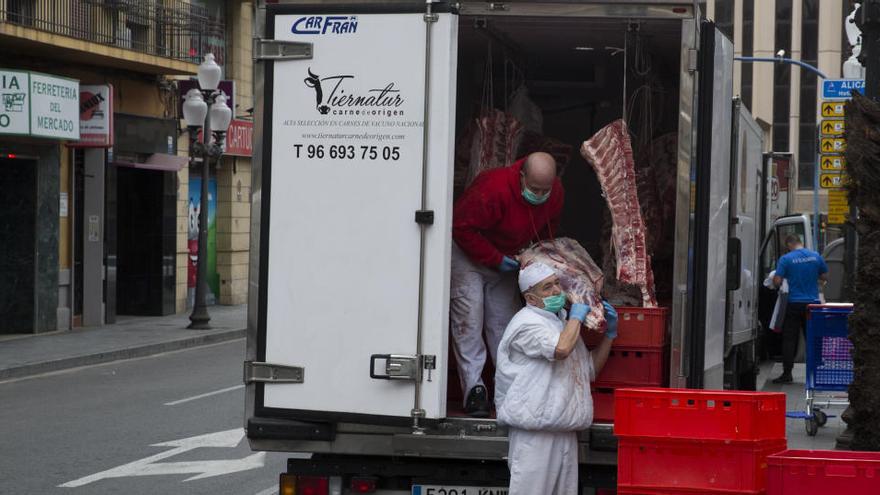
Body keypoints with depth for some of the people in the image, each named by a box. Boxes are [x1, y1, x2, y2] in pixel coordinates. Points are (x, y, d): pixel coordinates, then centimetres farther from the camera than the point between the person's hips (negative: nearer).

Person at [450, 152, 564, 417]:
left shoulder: (555, 193, -13)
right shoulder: (493, 189, -36)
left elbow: (547, 231, 6)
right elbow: (462, 228, -29)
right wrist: (497, 260, -25)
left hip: (504, 259, 6)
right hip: (468, 254, -6)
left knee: (504, 321, 6)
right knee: (469, 318, -14)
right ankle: (474, 389, -15)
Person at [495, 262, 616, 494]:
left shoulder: (562, 322, 22)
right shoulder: (527, 322, -8)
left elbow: (591, 368, 28)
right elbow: (561, 349, -26)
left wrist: (609, 333, 17)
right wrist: (576, 316, -9)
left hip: (565, 431, 9)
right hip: (534, 431, -9)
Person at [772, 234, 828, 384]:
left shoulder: (786, 259, -8)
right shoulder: (816, 256, 3)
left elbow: (777, 281, -12)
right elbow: (824, 277, 12)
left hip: (794, 304, -3)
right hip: (813, 303, 3)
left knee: (789, 339, 2)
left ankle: (787, 373, -1)